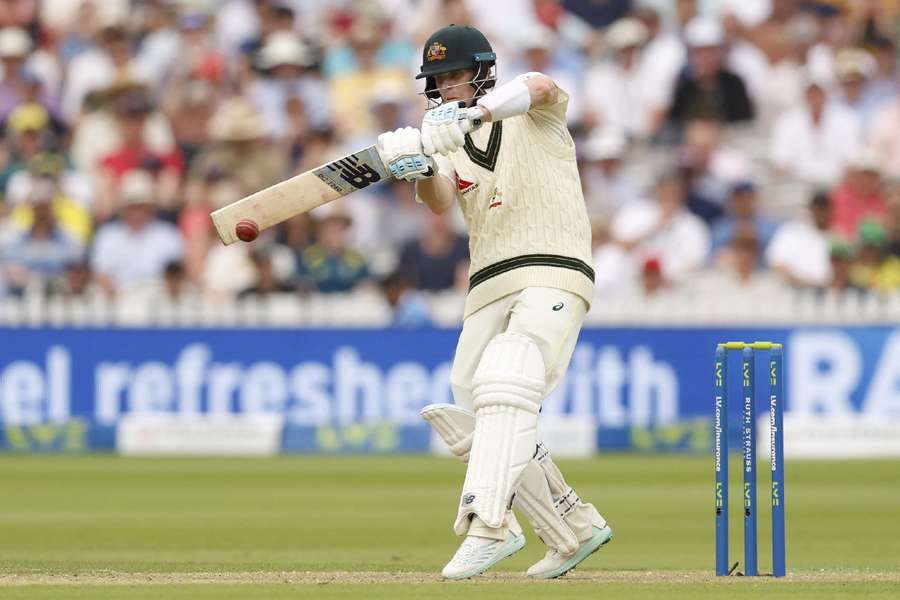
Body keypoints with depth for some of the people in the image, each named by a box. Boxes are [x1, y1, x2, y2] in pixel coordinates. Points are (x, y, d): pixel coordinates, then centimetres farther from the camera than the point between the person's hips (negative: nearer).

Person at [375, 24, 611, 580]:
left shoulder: (531, 115, 4)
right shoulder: (448, 142, 16)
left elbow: (539, 87, -23)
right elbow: (440, 201, -6)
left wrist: (470, 113, -38)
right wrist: (422, 168, -30)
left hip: (552, 276, -7)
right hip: (489, 289, 7)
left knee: (504, 388, -27)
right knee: (476, 420, 4)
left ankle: (488, 523, -36)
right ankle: (575, 529, 17)